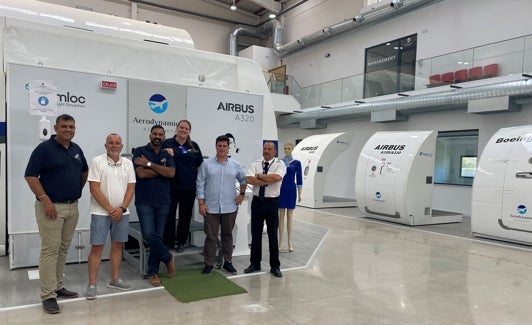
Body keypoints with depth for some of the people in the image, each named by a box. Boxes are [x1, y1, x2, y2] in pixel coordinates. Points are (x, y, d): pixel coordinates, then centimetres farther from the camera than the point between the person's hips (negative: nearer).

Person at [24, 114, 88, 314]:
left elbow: (84, 171, 25)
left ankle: (57, 286, 24)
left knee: (64, 248, 13)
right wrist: (45, 200, -18)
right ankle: (48, 295, 2)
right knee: (50, 249, -4)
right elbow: (30, 176, -14)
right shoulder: (44, 148, -9)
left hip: (72, 207, 7)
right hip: (51, 206, -6)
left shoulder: (76, 149, 10)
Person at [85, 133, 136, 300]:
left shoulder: (128, 163, 7)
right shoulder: (97, 161, -6)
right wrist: (110, 209, -13)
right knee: (97, 248, -2)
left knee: (117, 246, 12)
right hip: (101, 213, -4)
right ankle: (92, 285, 7)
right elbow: (94, 189, -11)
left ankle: (115, 280, 23)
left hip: (122, 213, 4)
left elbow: (130, 188, 5)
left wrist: (122, 208, -8)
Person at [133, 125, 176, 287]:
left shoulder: (167, 155, 10)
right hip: (144, 201, -3)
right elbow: (141, 173, -13)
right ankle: (168, 257, 13)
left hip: (163, 202, 3)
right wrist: (162, 170, -4)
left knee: (158, 236, 5)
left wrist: (150, 164, -12)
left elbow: (171, 173, -8)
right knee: (149, 234, -13)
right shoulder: (140, 151, 1)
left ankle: (153, 272, 17)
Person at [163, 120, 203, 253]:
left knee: (185, 215, 10)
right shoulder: (168, 144, -1)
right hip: (172, 186, -3)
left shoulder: (194, 146, 8)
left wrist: (196, 179, 5)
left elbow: (200, 165, 12)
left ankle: (181, 242, 24)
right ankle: (169, 242, 17)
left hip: (189, 187, 3)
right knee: (169, 214, 3)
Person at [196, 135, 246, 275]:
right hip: (211, 207, -2)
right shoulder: (207, 164, -2)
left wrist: (242, 194, 8)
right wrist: (201, 203, -7)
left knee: (227, 236, 13)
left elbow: (243, 180, 18)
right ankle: (209, 264, 17)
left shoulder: (236, 165, 5)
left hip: (230, 207, 2)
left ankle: (227, 262, 25)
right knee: (211, 237, 5)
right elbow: (200, 184, -2)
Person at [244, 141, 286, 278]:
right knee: (255, 234, 11)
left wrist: (260, 176, -13)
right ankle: (255, 264, 26)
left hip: (272, 202, -3)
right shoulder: (255, 164, 5)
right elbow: (249, 179, -13)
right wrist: (268, 181, -17)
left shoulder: (279, 164, -3)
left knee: (272, 235, 6)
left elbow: (277, 177, -25)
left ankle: (275, 266, 19)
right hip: (257, 201, 3)